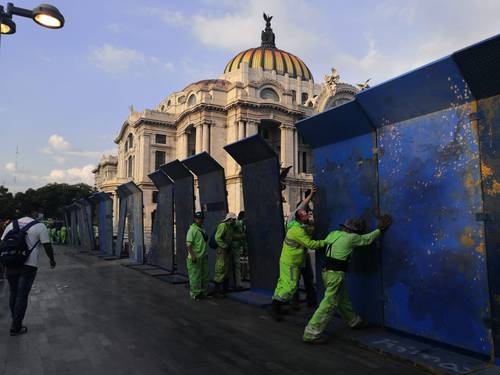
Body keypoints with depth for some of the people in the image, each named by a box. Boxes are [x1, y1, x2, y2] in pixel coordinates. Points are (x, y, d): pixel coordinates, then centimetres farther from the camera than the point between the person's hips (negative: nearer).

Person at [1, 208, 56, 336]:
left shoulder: (11, 224, 11)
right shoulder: (39, 226, -5)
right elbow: (47, 246, -4)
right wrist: (52, 260, 11)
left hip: (10, 265, 5)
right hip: (28, 266, -5)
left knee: (13, 294, 18)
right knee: (22, 296, 2)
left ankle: (15, 323, 27)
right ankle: (16, 328, 8)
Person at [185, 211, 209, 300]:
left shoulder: (202, 229, 13)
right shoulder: (192, 229, -14)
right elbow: (188, 244, -20)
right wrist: (193, 255, -25)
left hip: (204, 256, 9)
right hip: (195, 257, -9)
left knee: (205, 275, 16)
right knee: (195, 276, -2)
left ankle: (204, 291, 28)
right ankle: (195, 293, 9)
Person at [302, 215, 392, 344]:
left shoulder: (333, 234, 8)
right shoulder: (350, 237, -9)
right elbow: (367, 239, 5)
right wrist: (379, 229, 19)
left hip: (327, 271, 9)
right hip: (336, 274, -9)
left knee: (343, 299, 25)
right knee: (329, 304, -6)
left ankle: (354, 321, 45)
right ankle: (311, 334, -5)